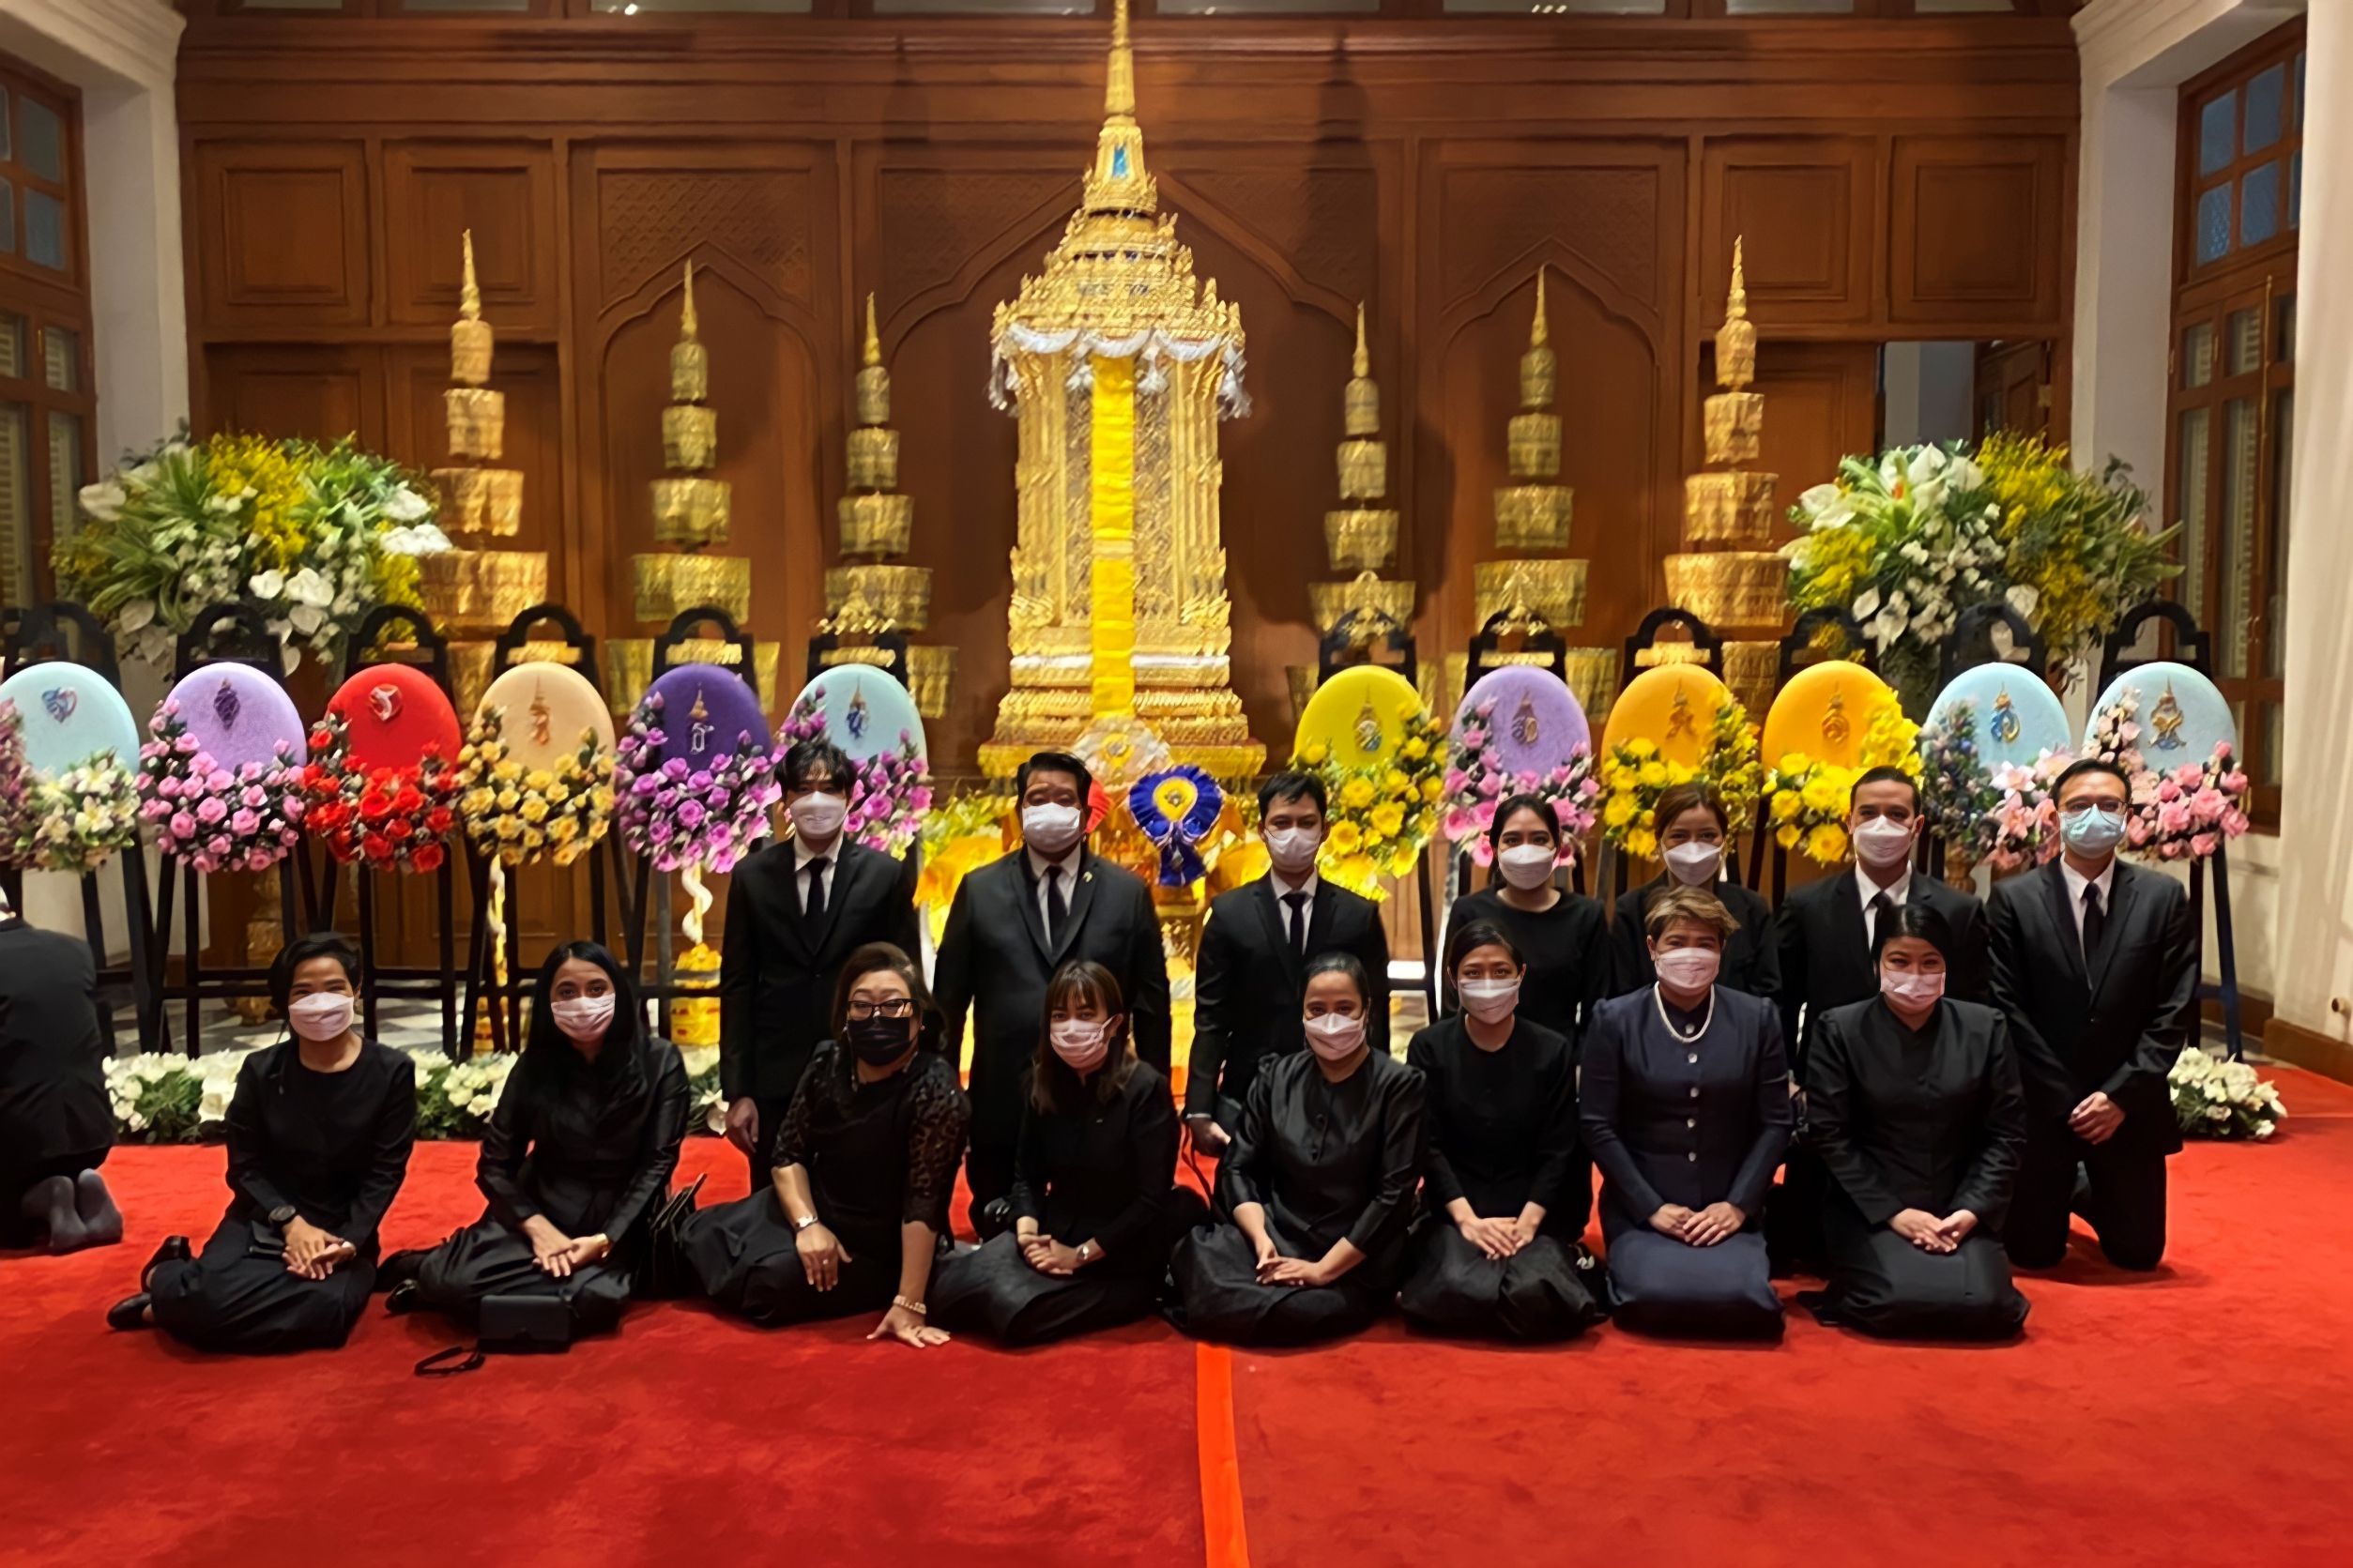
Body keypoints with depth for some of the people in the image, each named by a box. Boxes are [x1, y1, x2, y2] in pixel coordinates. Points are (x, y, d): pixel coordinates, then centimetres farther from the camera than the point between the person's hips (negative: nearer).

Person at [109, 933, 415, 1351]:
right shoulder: (261, 1071, -1)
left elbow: (385, 1173, -4)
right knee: (208, 1294, -33)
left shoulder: (392, 1072, -4)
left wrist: (347, 1242, -18)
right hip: (264, 1221, 0)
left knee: (325, 1309, -33)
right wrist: (291, 1223, -16)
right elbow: (244, 1167, 1)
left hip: (344, 1230, 0)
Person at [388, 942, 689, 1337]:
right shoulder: (536, 1065, 0)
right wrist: (539, 1230, -16)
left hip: (620, 1221, 0)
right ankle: (428, 1270, 8)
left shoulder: (660, 1061, -6)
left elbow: (657, 1163, -7)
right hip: (540, 1211, 1)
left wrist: (605, 1239, -19)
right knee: (453, 1279, -29)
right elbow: (495, 1164, 1)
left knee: (592, 1300, -33)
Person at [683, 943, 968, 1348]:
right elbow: (789, 1154, -2)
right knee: (700, 1237, -2)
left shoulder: (934, 1090, -26)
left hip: (879, 1246, -6)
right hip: (817, 1210, 6)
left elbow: (923, 1204, -30)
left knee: (769, 1281, -23)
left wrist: (908, 1304, -32)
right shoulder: (828, 1063, -6)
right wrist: (807, 1223, -20)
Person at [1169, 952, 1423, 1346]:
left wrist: (1324, 1269, -15)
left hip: (1354, 1262, -2)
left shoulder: (1399, 1085, -4)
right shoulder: (1277, 1077, 8)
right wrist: (1261, 1238, -13)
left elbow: (1395, 1194, -10)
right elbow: (1238, 1168, 6)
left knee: (1294, 1314, -31)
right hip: (1275, 1236, 2)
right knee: (1195, 1263, -28)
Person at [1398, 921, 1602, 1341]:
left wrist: (1528, 1221, -14)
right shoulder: (1429, 1048, 1)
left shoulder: (1552, 1050, 3)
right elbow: (1428, 1146, -4)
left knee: (1536, 1294, -29)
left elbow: (1558, 1150, 0)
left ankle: (1563, 1262, 7)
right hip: (1453, 1214, -1)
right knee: (1457, 1293, -31)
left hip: (1535, 1215, 1)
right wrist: (1467, 1219, -17)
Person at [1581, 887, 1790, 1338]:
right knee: (1658, 1297, -28)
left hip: (1727, 1210, 2)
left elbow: (1775, 1123, 3)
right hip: (1640, 1211, -2)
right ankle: (1626, 1264, 6)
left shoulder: (1757, 1018, 3)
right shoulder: (1615, 1019, -2)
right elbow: (1598, 1126, -4)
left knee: (1743, 1300, -24)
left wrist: (1737, 1204, -8)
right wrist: (1652, 1207, -11)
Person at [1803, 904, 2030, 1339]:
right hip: (1869, 1212, -2)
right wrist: (1893, 1212, -13)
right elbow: (1831, 1136, -5)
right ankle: (1853, 1293, 7)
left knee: (1986, 1306, -23)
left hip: (1960, 1210, 3)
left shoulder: (1985, 1028, 5)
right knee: (1900, 1301, -29)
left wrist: (1972, 1210, -9)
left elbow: (2006, 1131, 4)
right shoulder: (1839, 1029, -2)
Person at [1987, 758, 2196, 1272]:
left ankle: (2091, 1196, 41)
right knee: (2032, 1253, 5)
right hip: (2041, 1104, -1)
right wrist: (2066, 1100, -13)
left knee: (2138, 1252, 10)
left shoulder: (2163, 898, -1)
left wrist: (2121, 1095, -12)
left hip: (2128, 1105, 2)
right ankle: (2061, 1196, 38)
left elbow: (2174, 1011, -4)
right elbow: (2008, 1009, -9)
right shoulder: (2014, 899, -6)